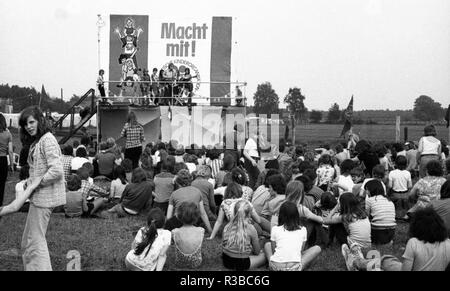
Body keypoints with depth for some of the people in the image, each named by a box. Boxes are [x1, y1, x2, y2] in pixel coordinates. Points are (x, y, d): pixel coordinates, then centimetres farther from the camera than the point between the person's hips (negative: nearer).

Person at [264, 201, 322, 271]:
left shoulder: (275, 229, 10)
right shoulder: (303, 230, 12)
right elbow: (301, 250, 17)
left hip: (276, 267, 1)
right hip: (294, 268, -1)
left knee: (267, 244, 34)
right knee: (317, 248, 20)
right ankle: (299, 267, 5)